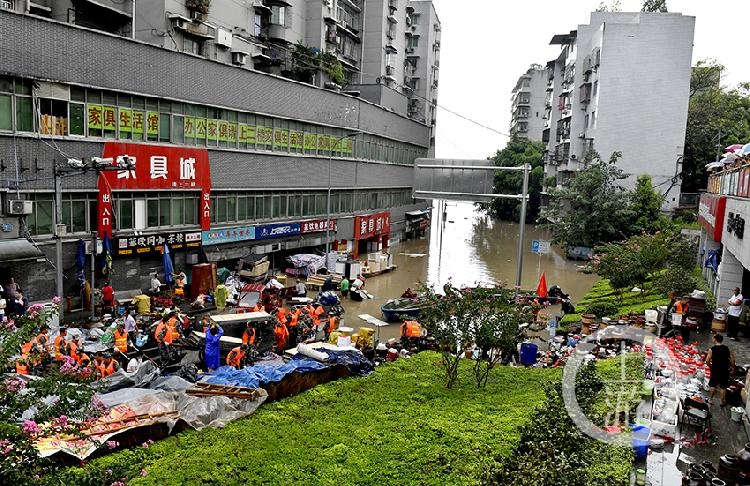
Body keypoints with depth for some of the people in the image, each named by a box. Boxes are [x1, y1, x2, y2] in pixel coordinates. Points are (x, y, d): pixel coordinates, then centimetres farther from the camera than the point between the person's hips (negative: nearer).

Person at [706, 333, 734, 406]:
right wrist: (731, 366, 14)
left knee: (712, 385, 15)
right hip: (725, 370, 2)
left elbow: (707, 360, -14)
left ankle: (710, 399, 24)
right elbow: (732, 359, 1)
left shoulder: (712, 349, -11)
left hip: (715, 370, -2)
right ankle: (723, 401, 20)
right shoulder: (726, 348, -2)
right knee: (723, 386, 11)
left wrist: (710, 366, 3)